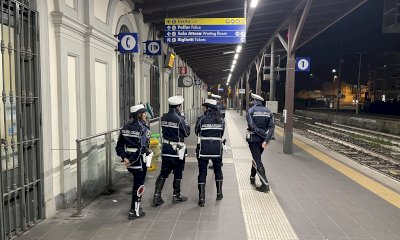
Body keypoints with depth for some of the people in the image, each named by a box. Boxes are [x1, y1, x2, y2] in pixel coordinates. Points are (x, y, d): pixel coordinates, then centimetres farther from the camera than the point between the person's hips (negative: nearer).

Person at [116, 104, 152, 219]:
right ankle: (134, 212, 15)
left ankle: (135, 205, 37)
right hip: (139, 161, -7)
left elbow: (119, 145, 3)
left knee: (137, 183, 24)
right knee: (139, 185, 6)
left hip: (129, 160, 7)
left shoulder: (125, 127, 6)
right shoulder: (143, 129, -16)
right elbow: (143, 148, -25)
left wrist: (124, 157, -1)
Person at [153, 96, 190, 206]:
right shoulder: (179, 119, -17)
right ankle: (176, 195, 22)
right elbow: (187, 133, -9)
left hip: (165, 148, 5)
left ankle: (157, 195, 8)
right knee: (178, 173, 11)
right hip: (177, 149, -5)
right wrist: (186, 123, 5)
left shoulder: (163, 117, 1)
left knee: (164, 172, 12)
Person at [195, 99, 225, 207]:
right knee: (218, 170, 22)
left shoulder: (201, 119, -9)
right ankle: (219, 193, 34)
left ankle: (202, 199, 7)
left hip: (203, 149, -2)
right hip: (217, 149, 3)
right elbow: (221, 134, 6)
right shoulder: (221, 120, -1)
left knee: (202, 173, 6)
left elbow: (196, 132, 4)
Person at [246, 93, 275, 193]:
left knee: (257, 161, -2)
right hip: (263, 139, 5)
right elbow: (272, 126, -8)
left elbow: (252, 126, -19)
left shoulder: (250, 111, -8)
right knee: (256, 158, 24)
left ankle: (265, 185, -6)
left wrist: (264, 135, -14)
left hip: (253, 139, -5)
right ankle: (252, 177, 38)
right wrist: (266, 139, -15)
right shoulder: (268, 111, 4)